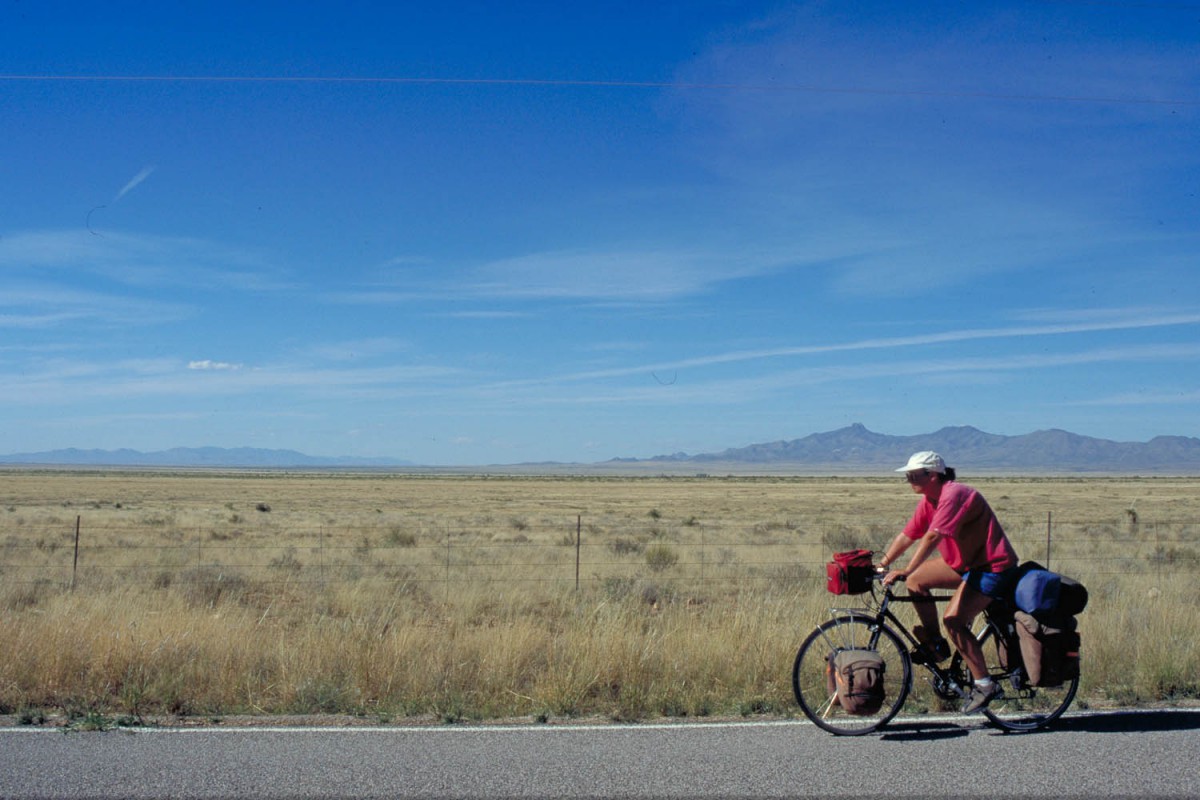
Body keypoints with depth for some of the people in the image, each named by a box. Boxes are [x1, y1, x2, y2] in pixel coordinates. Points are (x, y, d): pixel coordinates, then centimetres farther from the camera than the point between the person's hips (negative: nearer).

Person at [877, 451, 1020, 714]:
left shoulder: (954, 495, -24)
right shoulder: (928, 501, 5)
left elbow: (932, 537, -33)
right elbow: (907, 535, 7)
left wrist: (905, 571, -38)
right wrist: (882, 565, 0)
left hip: (993, 566, -9)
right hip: (964, 561, 9)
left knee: (954, 620, -20)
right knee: (916, 581, -1)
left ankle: (985, 685, -11)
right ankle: (935, 644, 9)